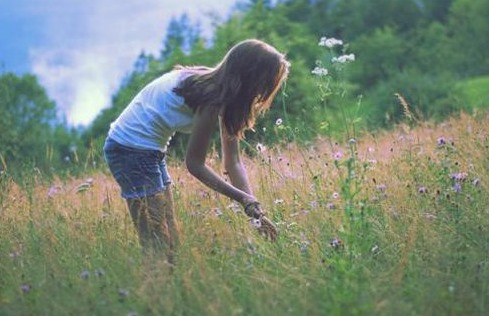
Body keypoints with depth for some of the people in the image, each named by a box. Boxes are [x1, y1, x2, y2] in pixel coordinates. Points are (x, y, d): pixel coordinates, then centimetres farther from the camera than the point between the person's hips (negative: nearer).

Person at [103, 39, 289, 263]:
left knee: (171, 242, 12)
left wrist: (253, 206, -4)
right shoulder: (212, 99, -24)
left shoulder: (220, 88, 2)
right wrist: (242, 197, -15)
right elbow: (194, 163, -17)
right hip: (132, 149, -10)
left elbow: (232, 162, 4)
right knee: (158, 246, -8)